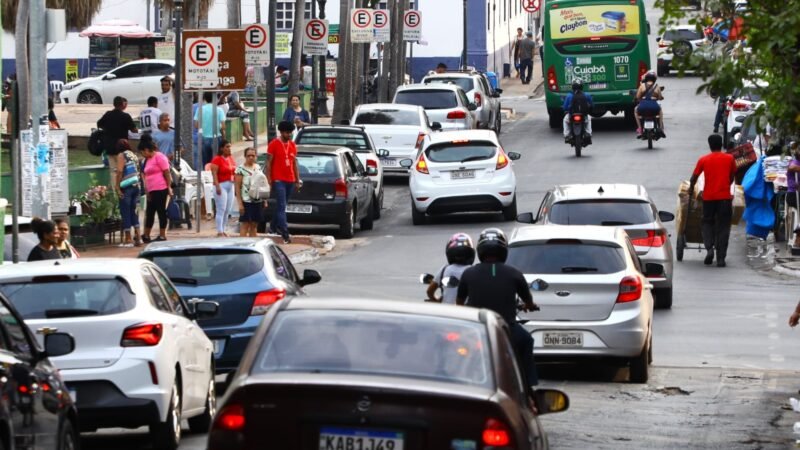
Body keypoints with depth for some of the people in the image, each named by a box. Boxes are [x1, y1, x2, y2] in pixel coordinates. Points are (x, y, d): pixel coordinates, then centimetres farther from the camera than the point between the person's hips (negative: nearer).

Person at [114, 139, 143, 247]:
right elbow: (140, 172, 13)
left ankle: (128, 239, -2)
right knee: (133, 211, 14)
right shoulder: (134, 156, 15)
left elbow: (120, 172, -13)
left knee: (125, 212, -1)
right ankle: (138, 236, 6)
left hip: (126, 187, -6)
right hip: (137, 186, 6)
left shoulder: (121, 156, -4)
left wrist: (117, 187, -13)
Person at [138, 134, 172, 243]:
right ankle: (146, 235, 18)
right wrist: (147, 191, 16)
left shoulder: (159, 157, -7)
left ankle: (162, 235, 2)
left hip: (160, 189, -9)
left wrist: (169, 187, -14)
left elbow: (167, 173, -10)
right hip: (151, 191, 9)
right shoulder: (147, 160, 18)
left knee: (161, 211, -3)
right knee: (149, 212, 12)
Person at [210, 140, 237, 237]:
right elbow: (214, 174, -15)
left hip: (230, 186, 8)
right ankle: (219, 232, -11)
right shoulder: (217, 159, -9)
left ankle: (223, 230, 15)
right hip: (221, 185, -8)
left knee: (227, 211, 8)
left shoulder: (231, 158, 14)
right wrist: (217, 186, -23)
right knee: (221, 210, -10)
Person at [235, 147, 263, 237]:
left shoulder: (258, 168, 12)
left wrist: (265, 200, 13)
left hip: (257, 201, 5)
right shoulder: (241, 169, -6)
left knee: (254, 225, 8)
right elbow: (237, 187, -9)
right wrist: (240, 203, -15)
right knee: (245, 225, -7)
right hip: (246, 201, -5)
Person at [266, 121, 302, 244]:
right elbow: (268, 163, -6)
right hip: (278, 180, -6)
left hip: (290, 181, 6)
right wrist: (269, 181, -11)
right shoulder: (274, 144, -6)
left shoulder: (292, 145, 12)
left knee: (281, 206, 14)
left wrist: (298, 180, 13)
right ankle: (285, 234, -18)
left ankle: (273, 227, 30)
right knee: (281, 206, -11)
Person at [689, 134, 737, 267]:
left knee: (707, 223, 15)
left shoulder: (703, 160, 2)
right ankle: (721, 258, -1)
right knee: (723, 227, 3)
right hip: (725, 196, 0)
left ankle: (709, 248, -9)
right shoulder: (730, 159, 3)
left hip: (708, 197, 0)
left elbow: (694, 177, 6)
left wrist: (691, 189, 25)